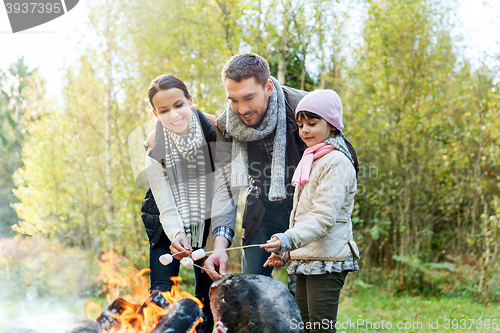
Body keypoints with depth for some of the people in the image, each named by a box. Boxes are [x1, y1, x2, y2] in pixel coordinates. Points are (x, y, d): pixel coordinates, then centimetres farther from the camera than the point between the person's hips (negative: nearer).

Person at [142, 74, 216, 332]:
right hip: (171, 223, -1)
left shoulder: (214, 127, -20)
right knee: (161, 292, -9)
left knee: (206, 294, 2)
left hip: (208, 220, 1)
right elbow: (166, 206, -20)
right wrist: (177, 235, -40)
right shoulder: (155, 146, -22)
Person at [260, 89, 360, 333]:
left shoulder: (337, 162, -11)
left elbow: (324, 217, -20)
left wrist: (289, 240, -30)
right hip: (304, 258, 9)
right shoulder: (310, 160, 19)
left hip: (327, 260, -9)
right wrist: (284, 250, 21)